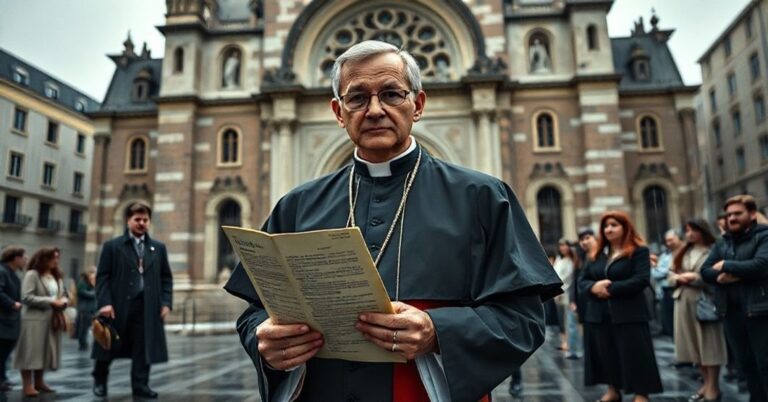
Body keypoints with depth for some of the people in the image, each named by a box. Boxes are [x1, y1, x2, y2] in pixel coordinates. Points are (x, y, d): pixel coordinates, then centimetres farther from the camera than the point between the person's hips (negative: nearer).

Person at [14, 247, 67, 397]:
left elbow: (63, 295, 19)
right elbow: (26, 298, -16)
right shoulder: (32, 274, -8)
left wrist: (63, 301, -5)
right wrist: (50, 302, -18)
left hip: (51, 320, 7)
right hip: (34, 319, -7)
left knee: (45, 351, 12)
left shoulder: (57, 277, 16)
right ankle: (27, 385, 4)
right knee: (31, 352, -3)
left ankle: (39, 382, 22)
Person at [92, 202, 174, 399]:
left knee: (143, 346, 3)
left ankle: (140, 384, 13)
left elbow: (166, 277, 10)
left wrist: (166, 302, 0)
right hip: (118, 305, -2)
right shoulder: (112, 246, 3)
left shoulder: (158, 248, 11)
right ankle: (99, 380, 34)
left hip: (147, 306, 2)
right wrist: (104, 303, -12)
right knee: (110, 345, 11)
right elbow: (102, 277, -2)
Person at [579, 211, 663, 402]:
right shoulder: (596, 254, 12)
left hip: (629, 314, -5)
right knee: (606, 355, 12)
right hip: (599, 315, 6)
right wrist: (594, 286, -13)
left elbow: (641, 280, -16)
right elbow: (582, 280, 10)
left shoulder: (639, 251, -3)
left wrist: (610, 288, -17)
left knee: (635, 356, -1)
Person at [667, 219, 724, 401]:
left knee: (709, 344, -1)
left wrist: (695, 277, -17)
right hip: (684, 301, 7)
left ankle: (713, 387, 9)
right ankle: (706, 383, 23)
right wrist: (678, 278, -5)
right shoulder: (682, 252, 15)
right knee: (694, 344, 11)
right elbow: (670, 274, 15)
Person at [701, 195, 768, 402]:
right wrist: (720, 277, -14)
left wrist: (726, 266, -10)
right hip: (732, 312, 6)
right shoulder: (722, 242, 14)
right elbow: (705, 270, 7)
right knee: (745, 363, 14)